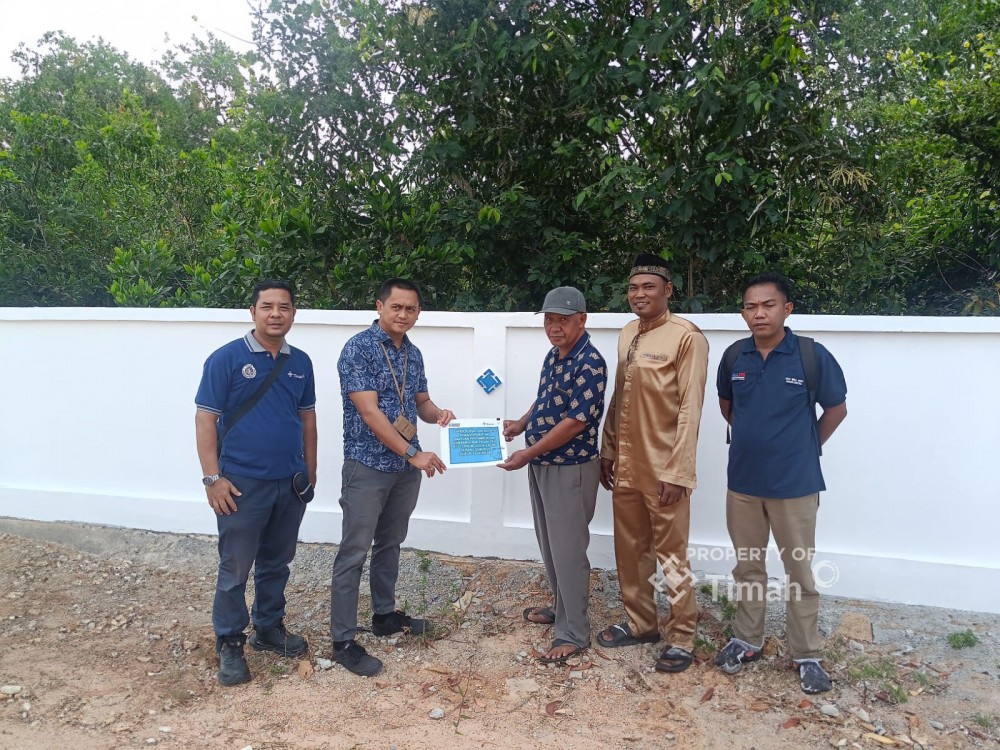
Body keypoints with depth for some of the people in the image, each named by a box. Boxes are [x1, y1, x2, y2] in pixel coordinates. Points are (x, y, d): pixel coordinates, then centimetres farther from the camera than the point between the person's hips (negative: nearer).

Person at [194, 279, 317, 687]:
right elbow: (205, 419, -9)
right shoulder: (227, 358, -9)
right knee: (235, 569, 6)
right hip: (242, 484, -5)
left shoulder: (300, 362, 6)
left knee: (276, 563, 18)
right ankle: (229, 644, 23)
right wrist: (212, 477, -14)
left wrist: (309, 471, 13)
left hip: (290, 483, 5)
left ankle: (269, 629, 35)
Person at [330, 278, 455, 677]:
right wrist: (414, 454, -23)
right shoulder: (358, 348, -15)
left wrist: (437, 414, -7)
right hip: (368, 466, -7)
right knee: (353, 553, 1)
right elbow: (369, 412, -21)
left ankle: (385, 614, 36)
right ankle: (343, 641, 11)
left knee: (390, 543, 20)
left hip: (405, 466, 7)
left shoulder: (413, 353, 8)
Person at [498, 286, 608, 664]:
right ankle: (561, 607, 38)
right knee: (549, 545, 20)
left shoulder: (590, 363, -20)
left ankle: (574, 634, 15)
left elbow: (576, 421, -25)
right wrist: (522, 423, 4)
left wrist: (527, 454, -21)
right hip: (542, 465, 9)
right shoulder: (553, 355, 8)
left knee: (568, 550, 1)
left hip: (571, 468, -9)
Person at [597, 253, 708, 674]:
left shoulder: (686, 337, -12)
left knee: (671, 556, 5)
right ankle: (640, 623, 33)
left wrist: (677, 472, -17)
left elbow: (690, 409, -15)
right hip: (626, 466, 7)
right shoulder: (627, 335, 11)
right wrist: (608, 452, 15)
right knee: (630, 550, 16)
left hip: (662, 469, -7)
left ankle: (681, 637, 22)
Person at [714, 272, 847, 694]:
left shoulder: (812, 356, -12)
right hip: (743, 482, 3)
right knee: (747, 567, 16)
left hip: (794, 484, -3)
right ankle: (747, 640, 33)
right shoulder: (735, 357, -3)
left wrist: (807, 446, 4)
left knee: (799, 571, 9)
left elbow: (836, 408, 2)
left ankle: (806, 655, 25)